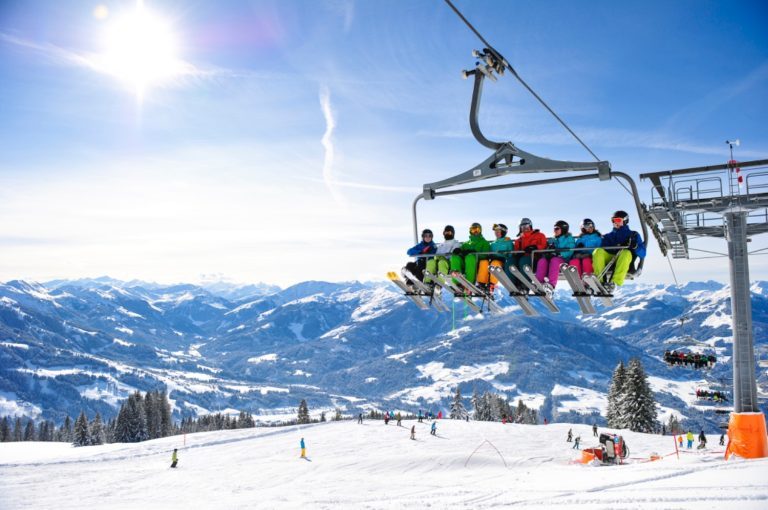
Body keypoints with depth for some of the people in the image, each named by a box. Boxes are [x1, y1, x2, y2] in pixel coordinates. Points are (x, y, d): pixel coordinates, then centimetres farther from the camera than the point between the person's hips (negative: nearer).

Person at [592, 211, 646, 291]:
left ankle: (614, 283, -53)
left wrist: (635, 247, -13)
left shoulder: (633, 235, 22)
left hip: (625, 263, -2)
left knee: (626, 253, -35)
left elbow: (642, 253, 9)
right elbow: (603, 248, 13)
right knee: (598, 251, -26)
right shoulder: (608, 236, 30)